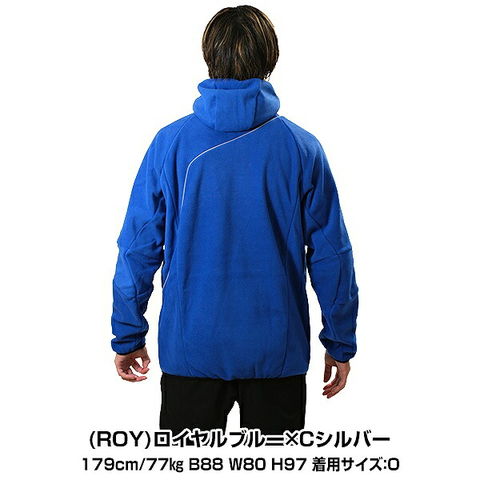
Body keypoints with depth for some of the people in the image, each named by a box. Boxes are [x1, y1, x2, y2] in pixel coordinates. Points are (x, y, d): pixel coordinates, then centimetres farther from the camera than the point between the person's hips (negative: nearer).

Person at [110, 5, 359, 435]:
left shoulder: (170, 143, -6)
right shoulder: (302, 147, -6)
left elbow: (138, 248, -3)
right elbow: (331, 255, -3)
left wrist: (127, 338, 8)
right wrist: (341, 344, 8)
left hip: (190, 346, 0)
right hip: (279, 350, 0)